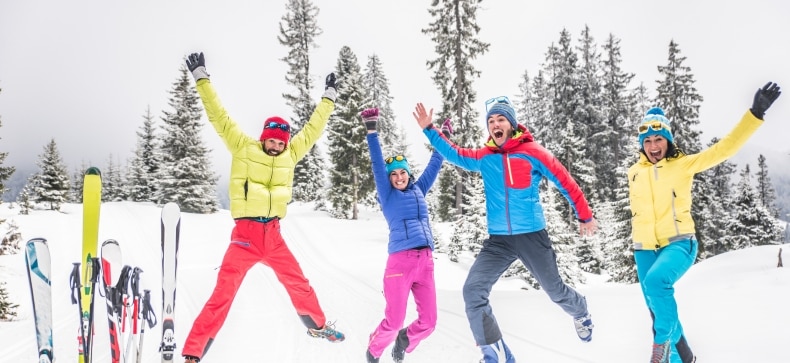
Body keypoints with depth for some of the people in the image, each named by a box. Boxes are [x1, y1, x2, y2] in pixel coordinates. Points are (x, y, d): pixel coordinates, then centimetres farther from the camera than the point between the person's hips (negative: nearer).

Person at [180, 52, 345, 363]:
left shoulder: (290, 155, 9)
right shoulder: (243, 148, -2)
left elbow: (312, 129, 18)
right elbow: (219, 117, -4)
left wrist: (329, 97, 23)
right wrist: (202, 79, -5)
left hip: (273, 235, 5)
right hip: (245, 234, -5)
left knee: (299, 284, 18)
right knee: (222, 296, -11)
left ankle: (318, 326, 41)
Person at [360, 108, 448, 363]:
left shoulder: (418, 190, 19)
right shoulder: (387, 195, 7)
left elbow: (433, 166, 26)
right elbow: (377, 165, -1)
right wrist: (372, 132, -7)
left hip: (425, 261, 5)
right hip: (401, 261, -5)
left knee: (428, 321, 2)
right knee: (394, 321, -4)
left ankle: (403, 341, 33)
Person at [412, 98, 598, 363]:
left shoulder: (532, 152, -8)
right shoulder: (484, 158, 3)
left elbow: (565, 182, -2)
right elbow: (454, 154, 13)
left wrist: (585, 216, 3)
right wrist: (428, 129, 4)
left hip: (532, 236, -3)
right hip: (498, 240, 3)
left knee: (555, 291, 14)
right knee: (473, 290, -13)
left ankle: (581, 313, 51)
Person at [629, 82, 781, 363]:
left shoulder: (684, 165, -3)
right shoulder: (634, 172, 8)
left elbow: (724, 148, -11)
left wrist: (756, 112, -18)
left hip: (678, 244, -5)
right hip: (645, 249, 5)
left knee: (656, 281, -34)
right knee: (657, 309, 9)